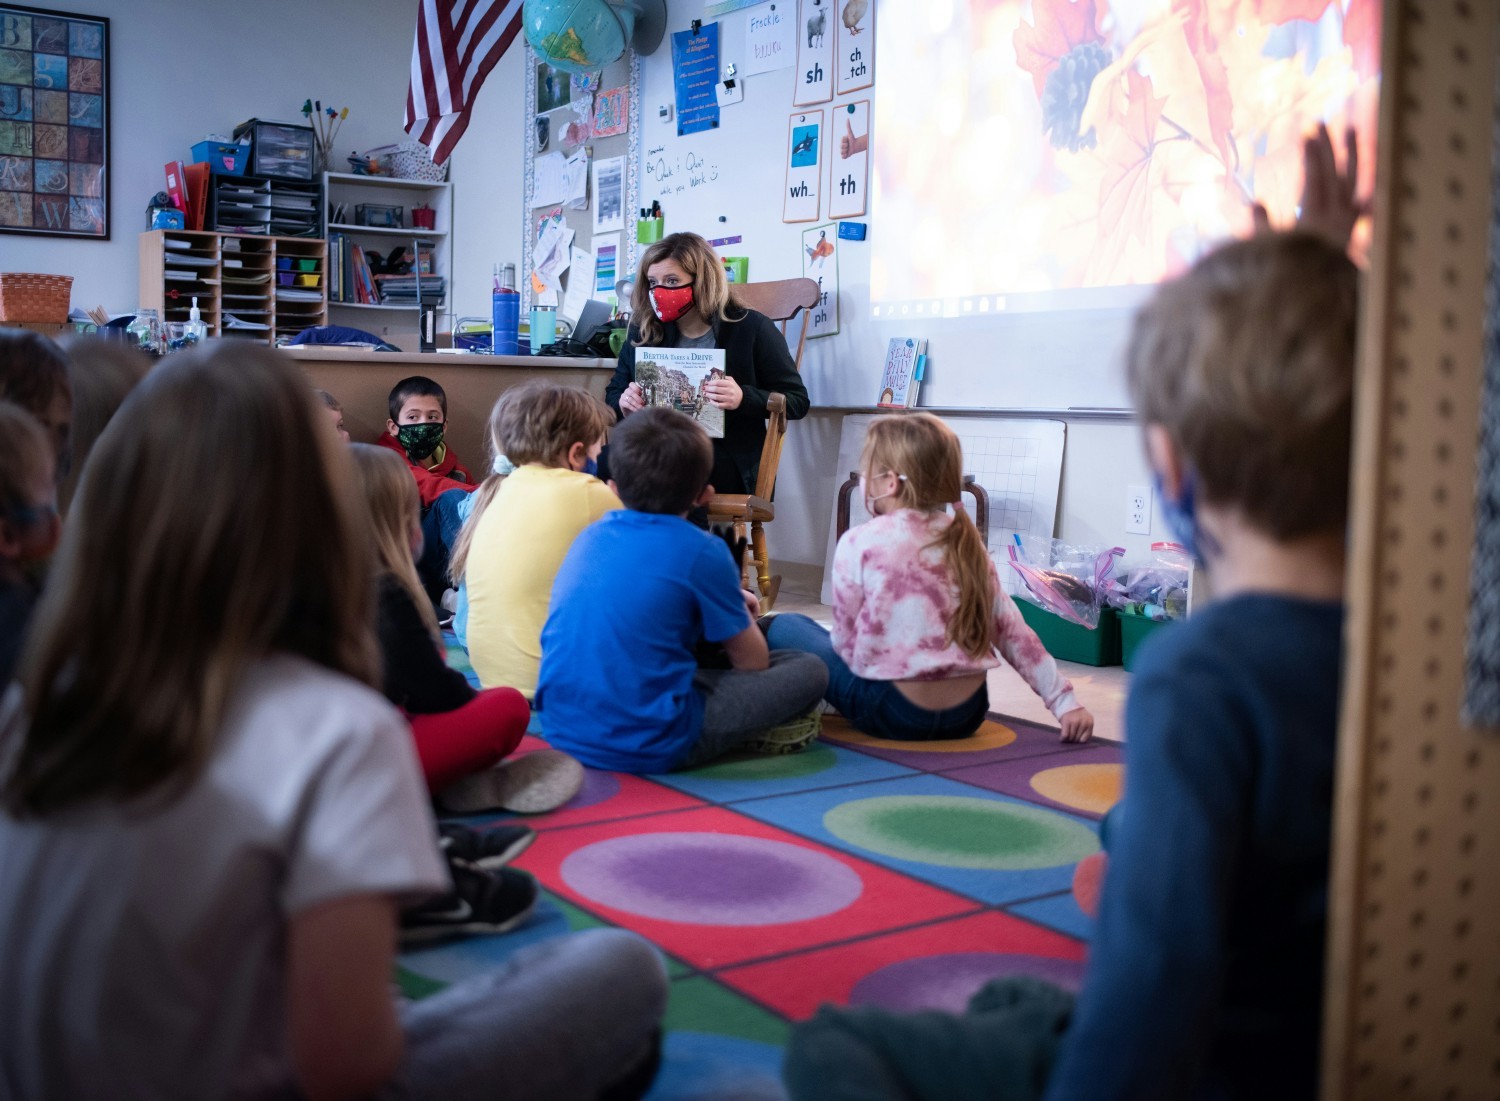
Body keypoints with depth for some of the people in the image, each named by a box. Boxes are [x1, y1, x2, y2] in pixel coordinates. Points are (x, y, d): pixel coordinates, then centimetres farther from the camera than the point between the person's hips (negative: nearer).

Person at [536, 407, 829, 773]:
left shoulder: (590, 538, 9)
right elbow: (753, 664, 3)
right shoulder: (702, 552, -9)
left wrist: (729, 601, 27)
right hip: (648, 748, -7)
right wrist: (740, 612, 22)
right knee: (810, 670, 3)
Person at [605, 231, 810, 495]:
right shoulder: (644, 332, 16)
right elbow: (613, 393, 25)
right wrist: (623, 404, -1)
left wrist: (743, 398, -15)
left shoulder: (751, 328, 5)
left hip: (724, 458, -4)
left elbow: (797, 400, 4)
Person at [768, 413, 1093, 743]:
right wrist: (1064, 700, 6)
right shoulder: (967, 543, 5)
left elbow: (845, 641, -4)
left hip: (893, 714, -5)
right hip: (968, 715, 5)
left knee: (784, 627, 12)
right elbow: (1012, 631, 3)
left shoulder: (860, 543, -9)